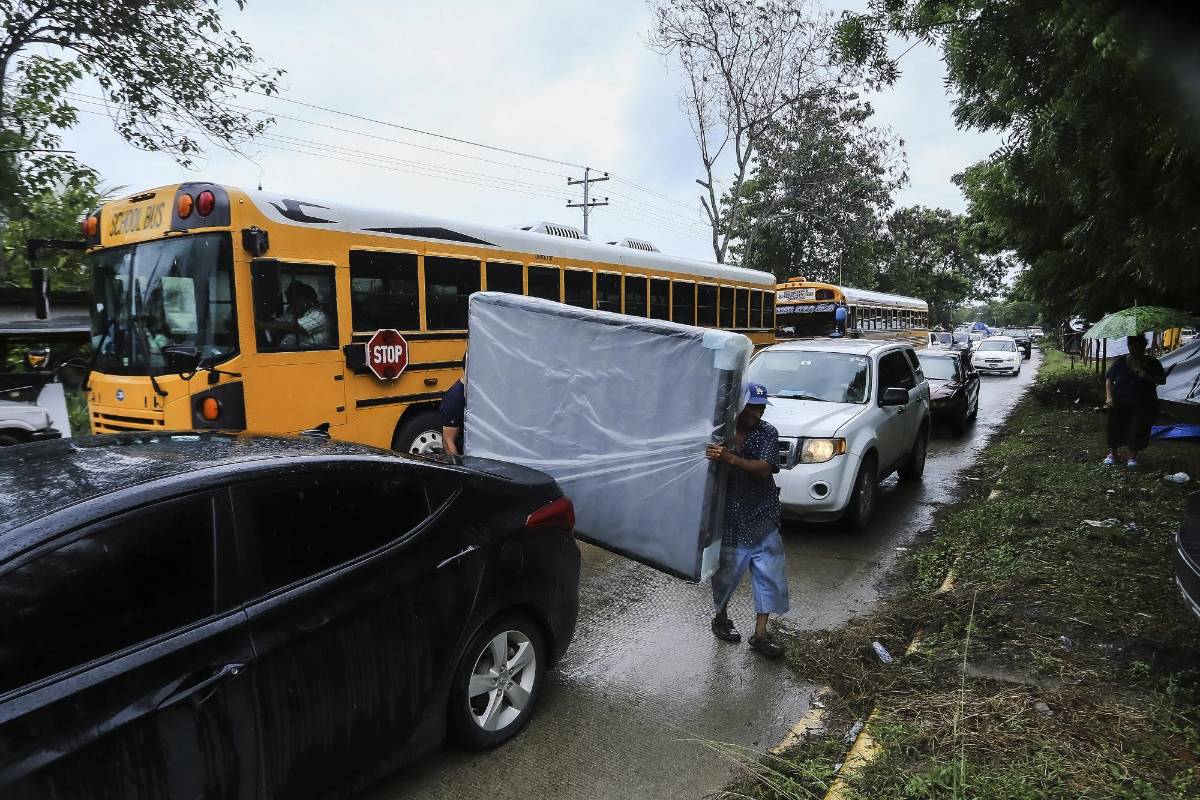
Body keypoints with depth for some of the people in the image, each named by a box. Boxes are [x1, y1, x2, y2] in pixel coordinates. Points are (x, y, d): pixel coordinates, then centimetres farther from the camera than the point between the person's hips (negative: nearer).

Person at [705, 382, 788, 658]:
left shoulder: (767, 433, -5)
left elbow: (764, 469, -20)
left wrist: (731, 459, -33)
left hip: (762, 518, 1)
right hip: (729, 518, -1)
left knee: (770, 575, 3)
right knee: (727, 572, 13)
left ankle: (760, 634, 17)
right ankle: (721, 618, 37)